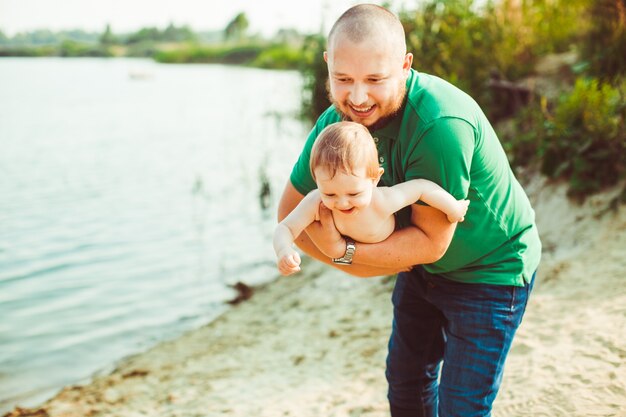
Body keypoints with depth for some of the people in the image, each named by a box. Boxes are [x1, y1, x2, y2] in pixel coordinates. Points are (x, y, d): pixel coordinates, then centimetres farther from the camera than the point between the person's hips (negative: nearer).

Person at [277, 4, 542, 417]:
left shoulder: (441, 124, -37)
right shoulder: (336, 122, -16)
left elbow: (431, 241, -30)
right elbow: (290, 214, -6)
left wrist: (343, 251, -29)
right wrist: (357, 267, -14)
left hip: (489, 270, -6)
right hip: (421, 266, 7)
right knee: (405, 383, 23)